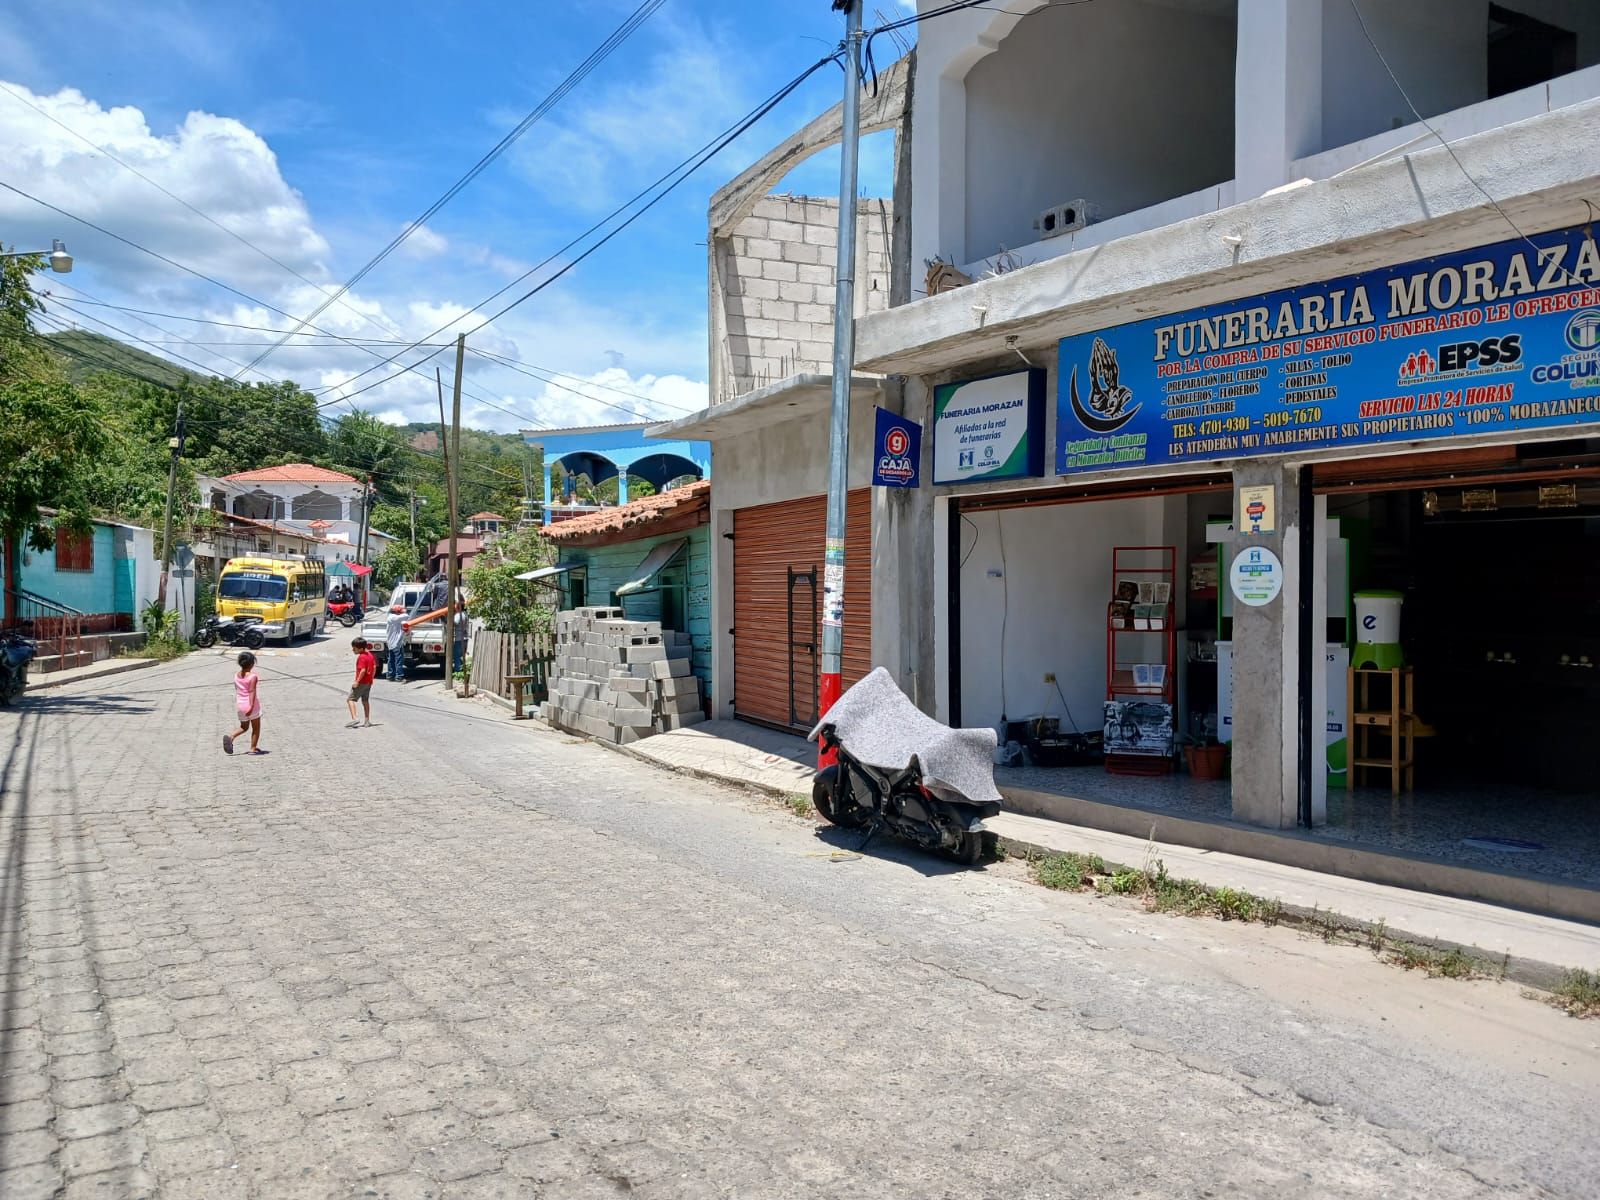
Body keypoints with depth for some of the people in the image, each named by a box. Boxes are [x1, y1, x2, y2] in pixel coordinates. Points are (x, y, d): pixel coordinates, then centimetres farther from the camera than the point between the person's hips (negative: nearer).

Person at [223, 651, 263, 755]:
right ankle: (253, 748, 11)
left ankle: (230, 736, -6)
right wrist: (251, 706, -26)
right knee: (256, 727, 10)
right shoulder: (253, 676, -15)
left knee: (244, 727, 20)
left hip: (240, 705, 6)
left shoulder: (236, 676, 4)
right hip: (251, 705, -6)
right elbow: (252, 692, -22)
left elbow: (237, 691, 13)